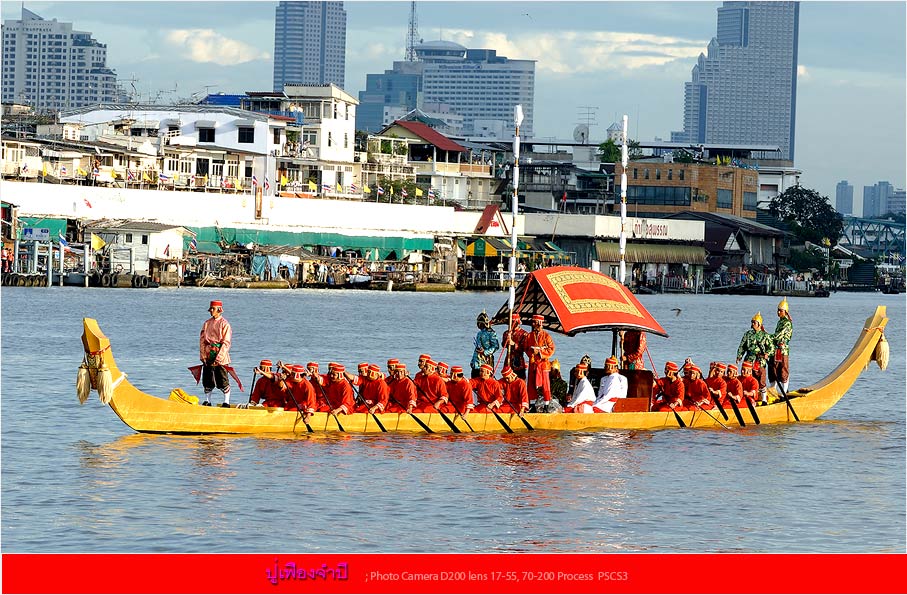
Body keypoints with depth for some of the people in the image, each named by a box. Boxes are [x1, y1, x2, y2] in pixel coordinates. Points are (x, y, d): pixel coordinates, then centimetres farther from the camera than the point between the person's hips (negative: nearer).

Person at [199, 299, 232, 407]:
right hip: (208, 357, 5)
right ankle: (207, 401, 18)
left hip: (221, 358, -5)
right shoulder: (207, 323, 12)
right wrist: (203, 355, 0)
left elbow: (226, 343, -9)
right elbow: (202, 340, 11)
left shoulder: (225, 324, -5)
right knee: (207, 380, 8)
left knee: (223, 381, -3)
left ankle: (226, 401, 5)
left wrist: (218, 358, -15)